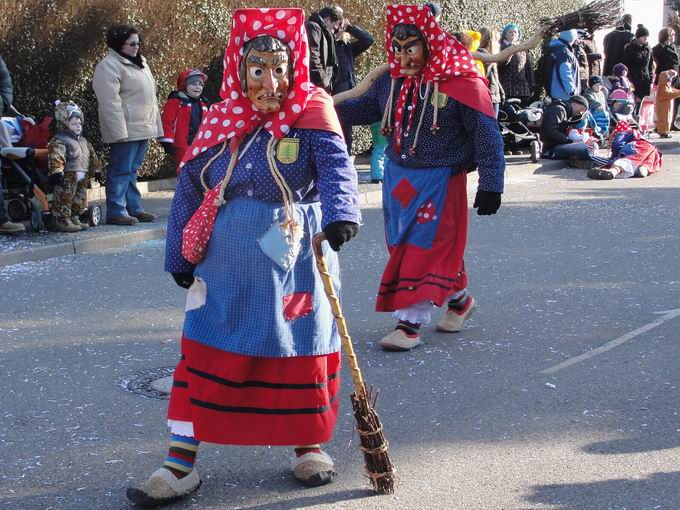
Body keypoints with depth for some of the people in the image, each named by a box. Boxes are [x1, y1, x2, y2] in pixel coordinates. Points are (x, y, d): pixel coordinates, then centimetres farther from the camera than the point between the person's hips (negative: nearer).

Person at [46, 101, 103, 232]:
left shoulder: (84, 141, 17)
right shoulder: (59, 141, -10)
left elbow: (92, 156, 25)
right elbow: (55, 157, -23)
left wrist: (97, 170, 24)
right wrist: (56, 171, -35)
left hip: (83, 177, 8)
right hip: (67, 177, -8)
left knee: (80, 199, 13)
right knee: (64, 198, -8)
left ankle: (74, 219, 24)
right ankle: (62, 220, -4)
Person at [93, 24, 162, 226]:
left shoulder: (140, 63, 19)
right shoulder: (109, 65, -11)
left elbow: (149, 96, 25)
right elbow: (110, 101, -19)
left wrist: (155, 124, 19)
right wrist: (119, 131, -24)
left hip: (143, 128, 9)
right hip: (126, 129, -9)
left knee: (132, 170, 14)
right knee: (121, 170, -6)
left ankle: (134, 208, 19)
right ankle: (116, 212, -3)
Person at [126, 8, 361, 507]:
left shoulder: (311, 111, -4)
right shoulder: (220, 122, 5)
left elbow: (335, 165, -20)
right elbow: (189, 191, 11)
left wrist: (340, 213, -39)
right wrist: (181, 256, 12)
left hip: (294, 263, -2)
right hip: (227, 265, 2)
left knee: (301, 349, 8)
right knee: (207, 352, 1)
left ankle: (309, 444, 30)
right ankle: (181, 461, 8)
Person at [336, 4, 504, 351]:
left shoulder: (460, 83, -17)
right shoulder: (391, 80, 1)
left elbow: (486, 134, -14)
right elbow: (364, 108, 14)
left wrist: (490, 184, -16)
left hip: (438, 180, -7)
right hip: (398, 177, 7)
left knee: (424, 248, -3)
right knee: (404, 245, 15)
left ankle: (410, 322, 5)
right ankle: (459, 298, 34)